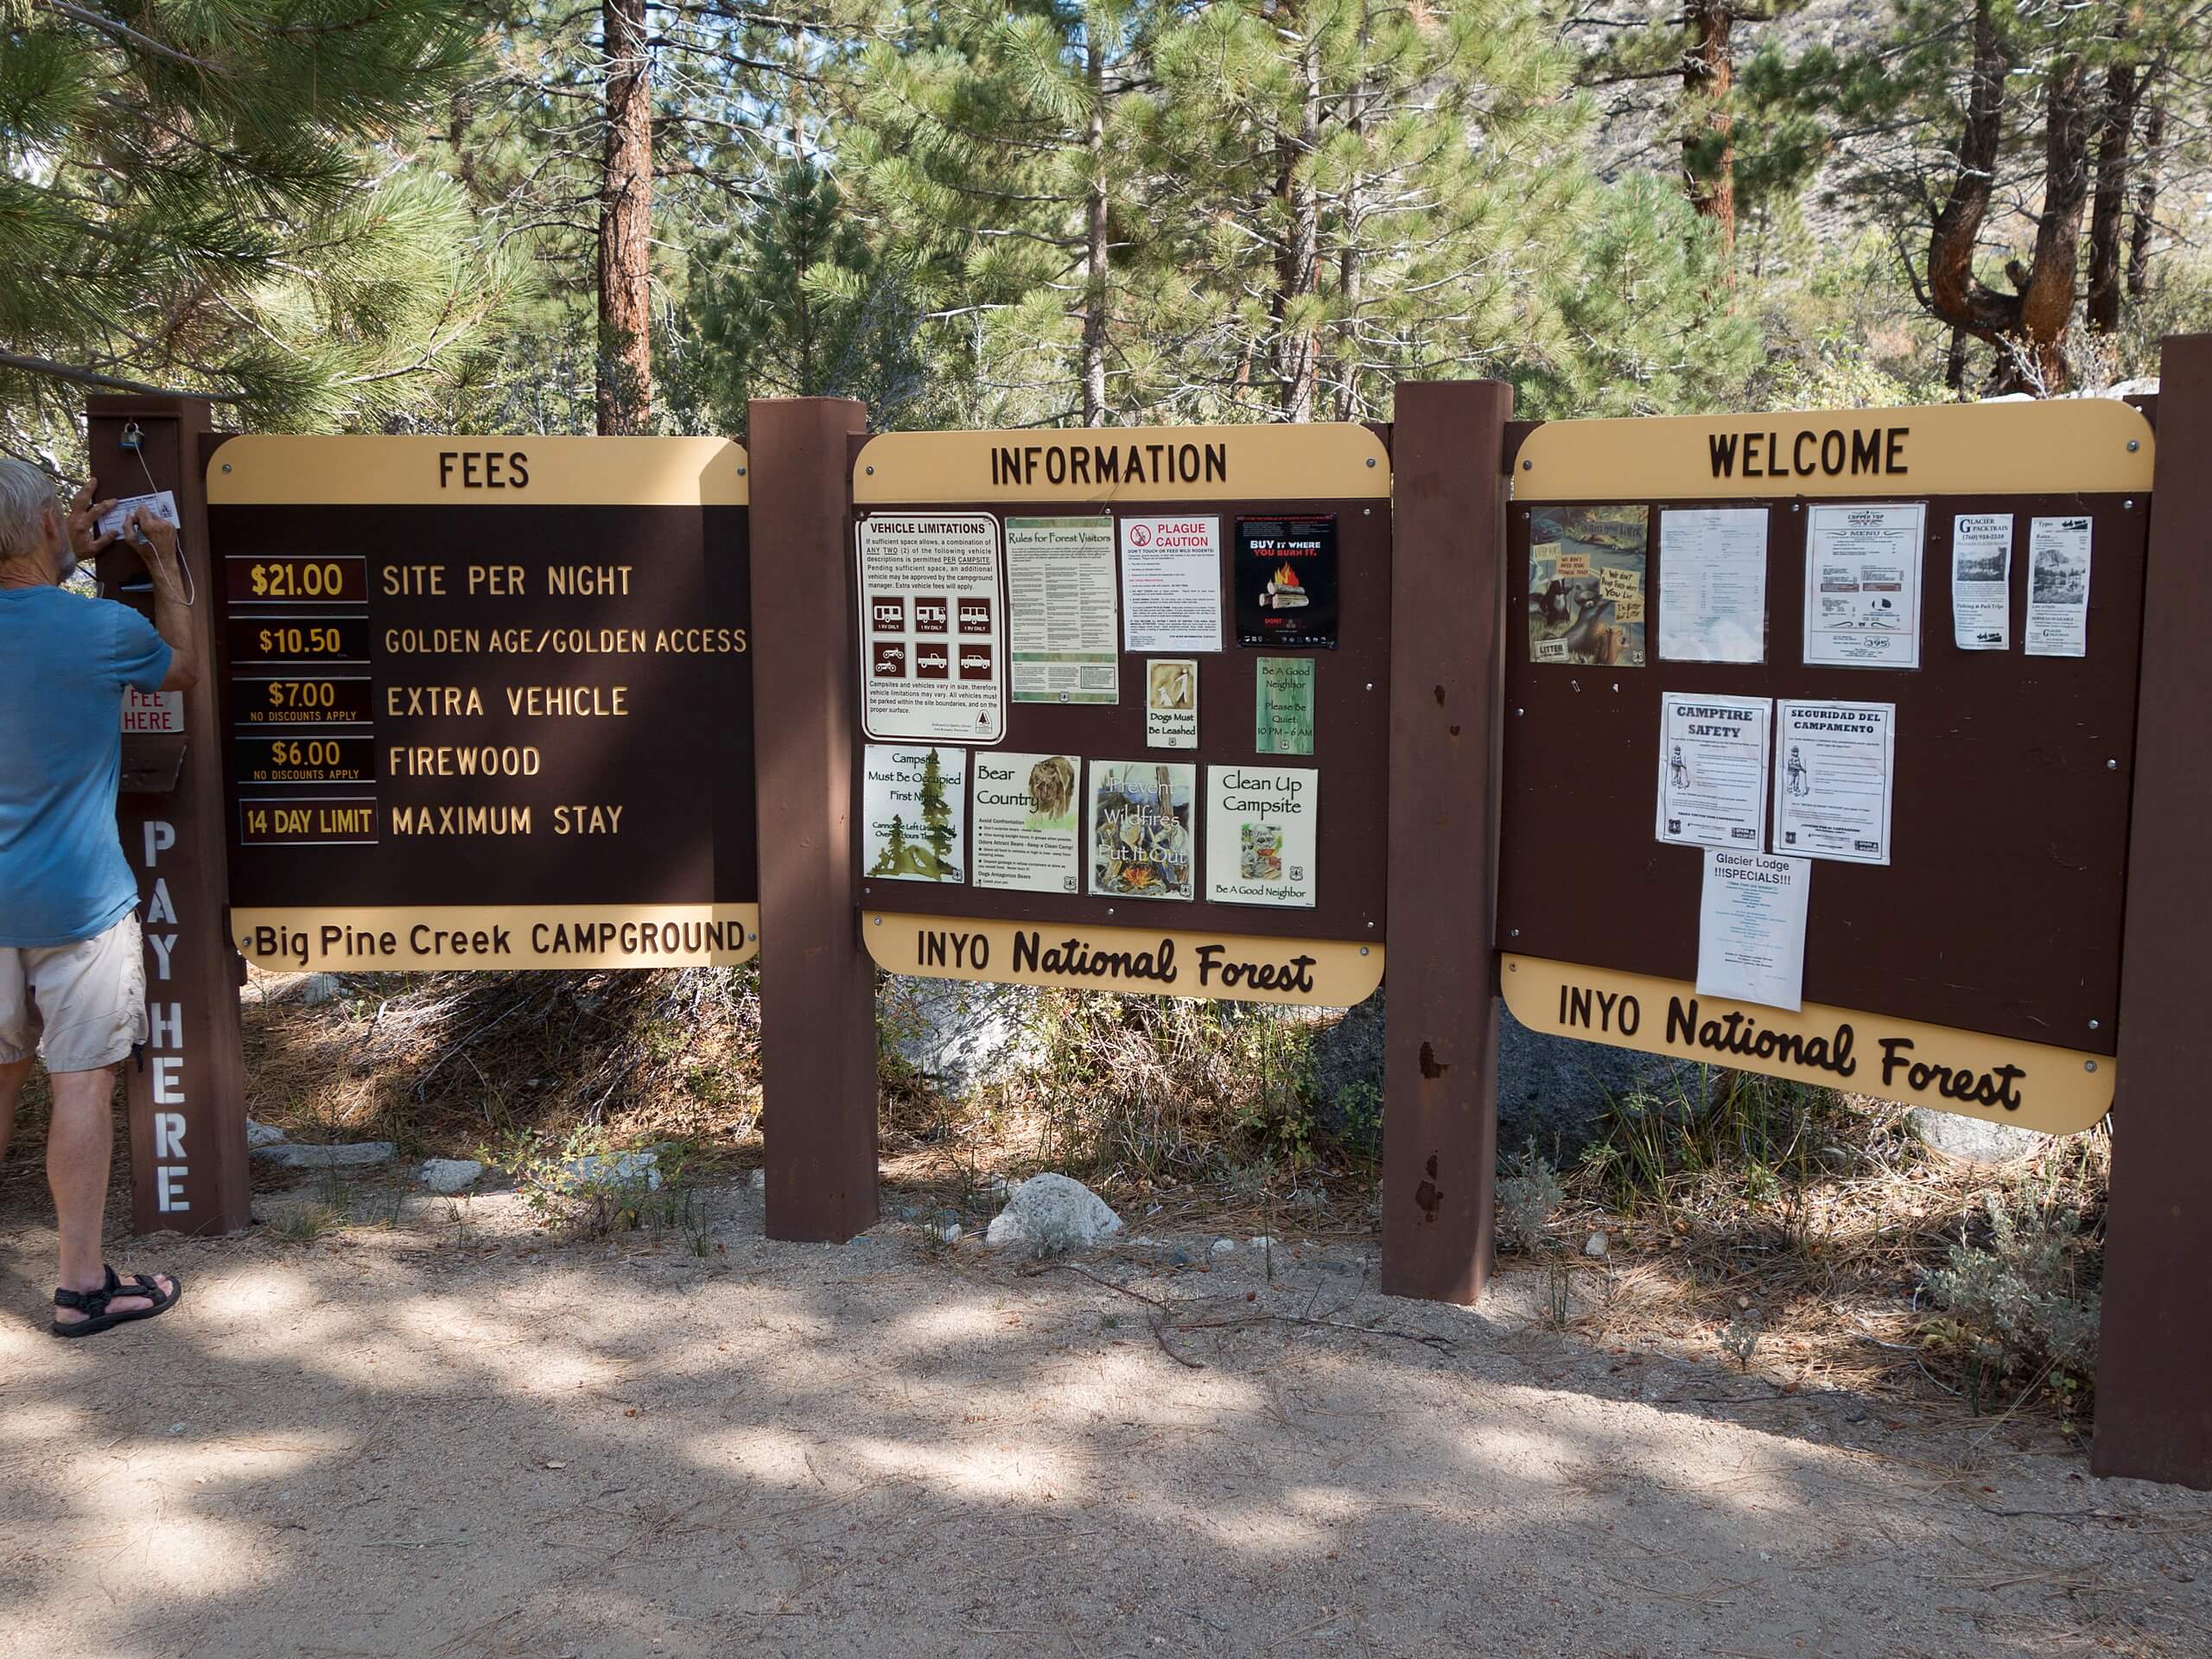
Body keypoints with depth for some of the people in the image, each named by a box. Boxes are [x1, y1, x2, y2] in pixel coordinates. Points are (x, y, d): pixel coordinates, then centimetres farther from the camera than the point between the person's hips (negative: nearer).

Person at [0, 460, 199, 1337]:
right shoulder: (104, 629, -16)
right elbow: (184, 666, 6)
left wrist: (71, 557, 26)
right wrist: (164, 563, 13)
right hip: (80, 899, -6)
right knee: (83, 1081, 1)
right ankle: (83, 1284, 8)